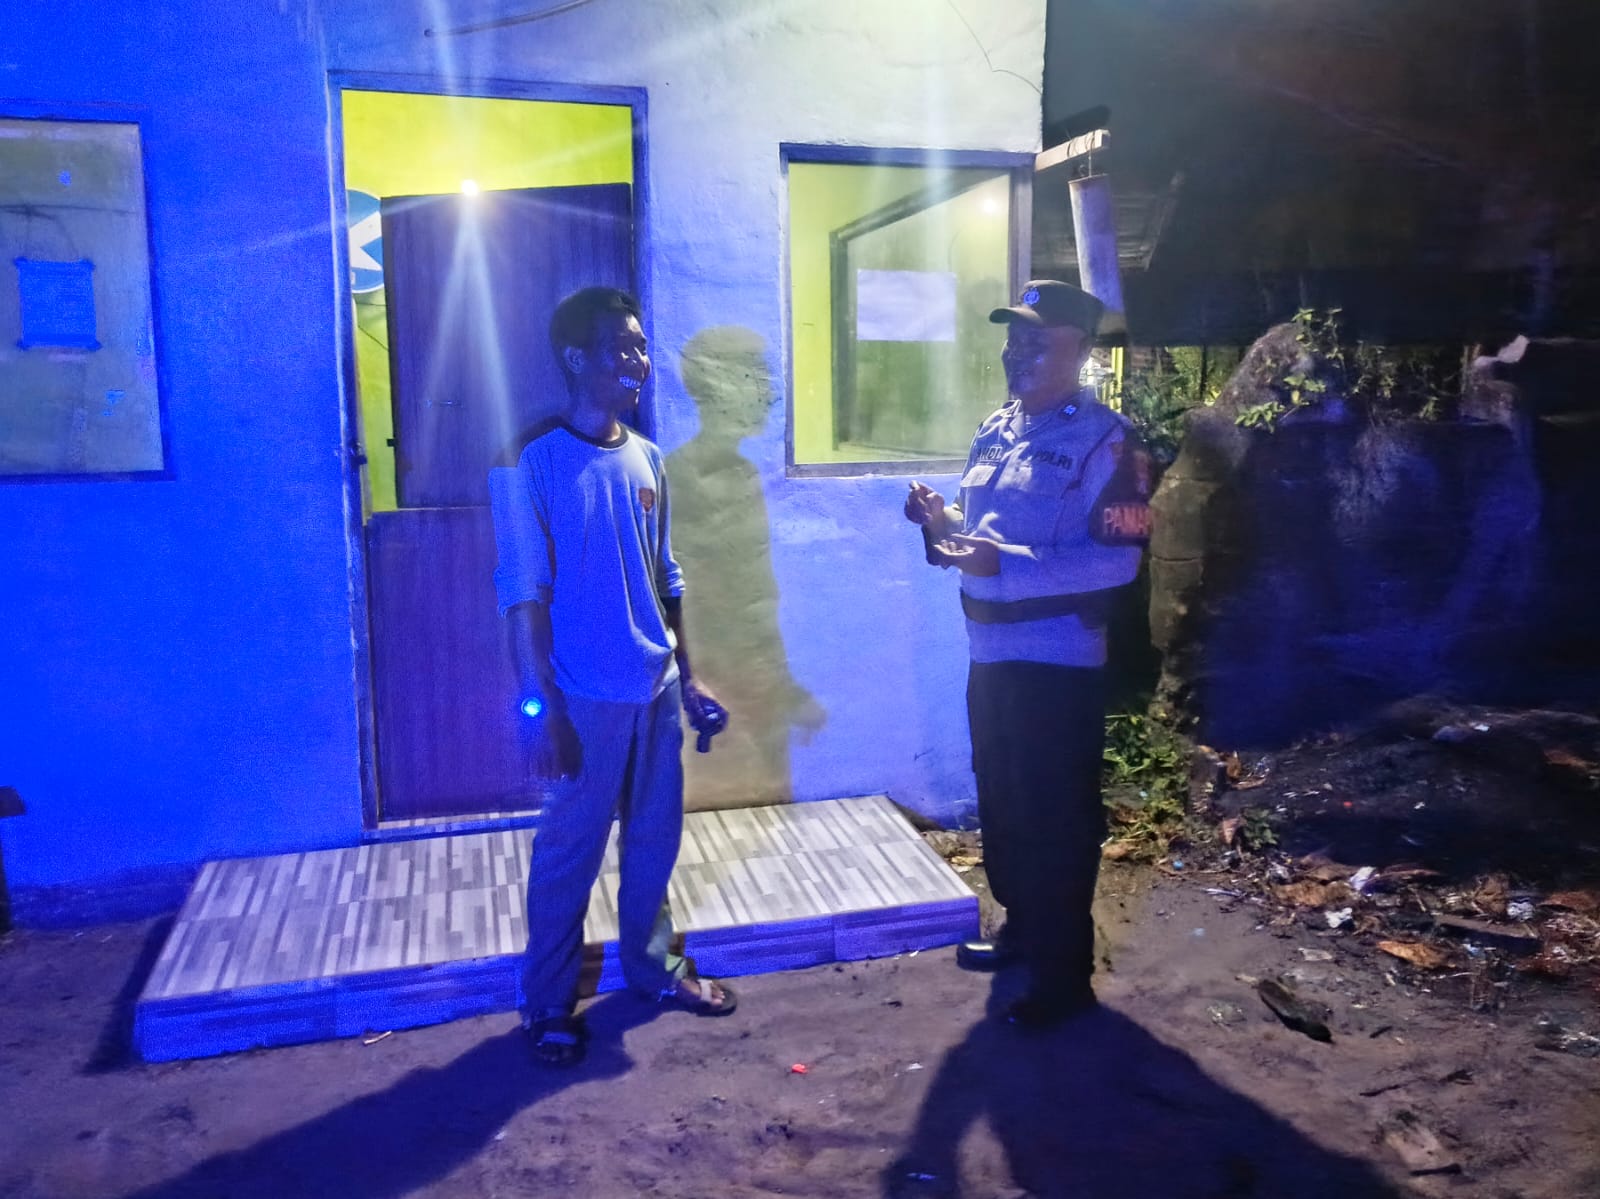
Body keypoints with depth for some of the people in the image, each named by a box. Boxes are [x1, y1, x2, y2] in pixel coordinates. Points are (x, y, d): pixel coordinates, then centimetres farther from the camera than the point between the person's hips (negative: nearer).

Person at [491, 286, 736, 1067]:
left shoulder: (646, 460, 7)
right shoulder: (536, 464, -11)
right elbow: (524, 595, -13)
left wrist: (687, 678, 12)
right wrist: (542, 709, -16)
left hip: (655, 690, 6)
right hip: (586, 699, -5)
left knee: (655, 836, 16)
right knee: (569, 851, 7)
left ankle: (650, 964, 36)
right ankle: (548, 1003, 24)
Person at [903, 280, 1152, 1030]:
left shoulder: (1106, 441, -14)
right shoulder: (996, 430, 11)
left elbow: (1117, 560, -22)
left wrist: (1004, 565, -29)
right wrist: (941, 522, -2)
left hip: (1059, 660, -8)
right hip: (992, 651, 8)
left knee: (1057, 817, 3)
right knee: (1001, 801, 20)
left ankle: (1062, 975, 18)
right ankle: (1021, 928, 40)